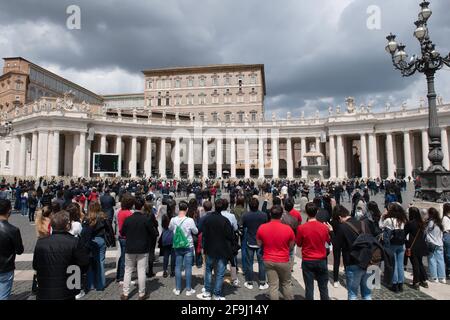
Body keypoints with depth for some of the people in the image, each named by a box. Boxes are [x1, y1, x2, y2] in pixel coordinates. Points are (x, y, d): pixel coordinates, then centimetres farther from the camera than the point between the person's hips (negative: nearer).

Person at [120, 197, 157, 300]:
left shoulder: (127, 219, -6)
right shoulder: (147, 219, -14)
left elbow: (122, 233, 6)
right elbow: (153, 234, -8)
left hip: (130, 249, 2)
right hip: (143, 249, -2)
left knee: (128, 271, 14)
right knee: (141, 272, 5)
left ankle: (125, 294, 20)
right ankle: (142, 294, 15)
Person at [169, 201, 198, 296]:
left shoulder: (173, 220, -9)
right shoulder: (190, 220, -19)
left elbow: (170, 228, 12)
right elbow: (196, 232, -5)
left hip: (177, 247, 3)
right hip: (188, 246, -3)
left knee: (177, 267, 12)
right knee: (188, 268, 6)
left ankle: (177, 289, 21)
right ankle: (188, 289, 15)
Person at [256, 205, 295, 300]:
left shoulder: (261, 228, -11)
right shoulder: (288, 229, -15)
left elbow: (259, 244, 1)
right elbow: (291, 246, -3)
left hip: (268, 261, 1)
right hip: (283, 261, -1)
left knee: (273, 285, 9)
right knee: (286, 284, 19)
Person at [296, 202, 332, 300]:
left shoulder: (301, 228, -16)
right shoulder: (324, 227, -10)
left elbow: (299, 244, -2)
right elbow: (329, 241, 7)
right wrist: (330, 230, 20)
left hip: (307, 261, -2)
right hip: (321, 261, 2)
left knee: (309, 287, 9)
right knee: (323, 287, 16)